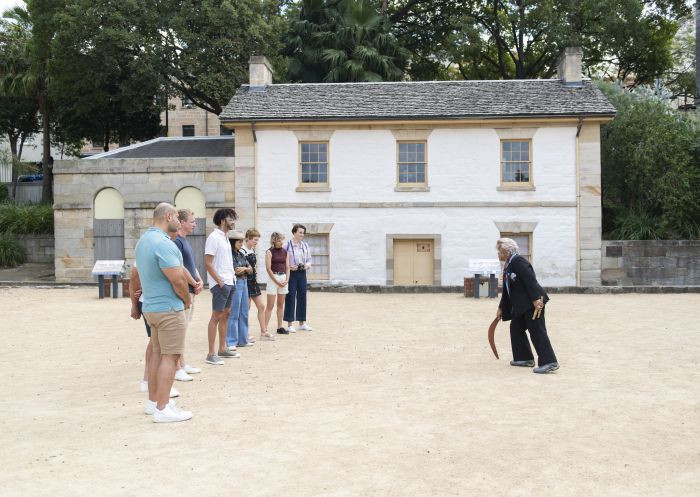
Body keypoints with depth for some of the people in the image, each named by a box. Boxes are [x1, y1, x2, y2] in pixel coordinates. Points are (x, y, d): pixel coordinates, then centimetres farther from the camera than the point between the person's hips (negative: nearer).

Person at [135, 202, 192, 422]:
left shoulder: (143, 240, 11)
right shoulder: (163, 243, -21)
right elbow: (178, 280, -22)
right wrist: (187, 300, -5)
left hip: (151, 306, 10)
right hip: (169, 308, -10)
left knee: (158, 353, 16)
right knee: (169, 356, -5)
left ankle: (153, 401, 24)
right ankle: (163, 408, -3)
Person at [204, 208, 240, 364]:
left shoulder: (225, 237, 15)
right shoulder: (214, 237, -12)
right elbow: (208, 263, -17)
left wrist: (232, 277, 10)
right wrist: (219, 281, -18)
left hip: (229, 282, 9)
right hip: (220, 284, -9)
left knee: (225, 315, 13)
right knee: (216, 316, -6)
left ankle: (222, 349, 22)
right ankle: (211, 354, -1)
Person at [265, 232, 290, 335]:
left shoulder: (285, 252, 10)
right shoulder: (270, 252, -5)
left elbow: (287, 267, 12)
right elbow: (268, 268, -10)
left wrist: (286, 280, -3)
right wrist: (277, 281, -12)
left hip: (284, 278, 5)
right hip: (273, 278, -5)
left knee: (281, 305, 10)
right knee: (270, 306, -6)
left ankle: (280, 327, 16)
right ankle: (265, 328, -5)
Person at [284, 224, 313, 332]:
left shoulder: (305, 245, 10)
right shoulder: (287, 245, -7)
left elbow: (309, 259, 16)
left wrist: (307, 265, -4)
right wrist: (289, 267, -19)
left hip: (302, 273, 5)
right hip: (291, 273, -5)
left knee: (302, 297, 9)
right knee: (290, 298, -2)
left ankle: (302, 323, 18)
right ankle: (290, 324, 5)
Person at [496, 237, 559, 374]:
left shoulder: (518, 261, -14)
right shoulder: (507, 266, 17)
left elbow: (530, 280, -22)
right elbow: (506, 290, 23)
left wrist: (536, 299, -28)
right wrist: (501, 308, 25)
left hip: (533, 303, -10)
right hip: (521, 305, 10)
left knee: (537, 331, -11)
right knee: (516, 328, 14)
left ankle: (549, 362, -11)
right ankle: (525, 358, 22)